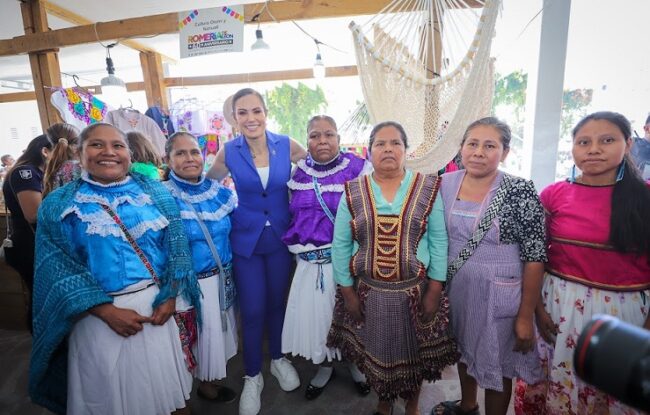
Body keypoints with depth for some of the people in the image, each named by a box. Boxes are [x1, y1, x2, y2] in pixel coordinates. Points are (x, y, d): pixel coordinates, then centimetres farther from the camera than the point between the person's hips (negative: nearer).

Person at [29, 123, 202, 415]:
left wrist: (170, 297, -9)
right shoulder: (58, 205, -3)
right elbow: (58, 269, -8)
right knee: (108, 390, 18)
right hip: (97, 312, 0)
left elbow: (175, 248, 0)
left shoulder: (157, 193, 0)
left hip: (155, 302, 1)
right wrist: (107, 311, -15)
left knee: (164, 381, 17)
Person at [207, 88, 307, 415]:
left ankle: (278, 358, 42)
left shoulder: (286, 145, -7)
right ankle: (252, 376, 30)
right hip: (245, 240, -1)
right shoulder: (228, 151, -7)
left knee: (277, 301, 16)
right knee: (252, 310, 5)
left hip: (280, 237, 1)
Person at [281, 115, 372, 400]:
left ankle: (356, 363, 41)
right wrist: (299, 248, 16)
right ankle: (324, 366, 39)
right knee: (313, 313, 11)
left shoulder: (358, 168, -8)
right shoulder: (299, 173, 5)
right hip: (310, 260, 3)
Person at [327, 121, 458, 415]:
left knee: (414, 351, 18)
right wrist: (347, 291, -3)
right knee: (376, 352, 19)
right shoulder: (353, 192, -4)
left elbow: (438, 241, -4)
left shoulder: (427, 189, -5)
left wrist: (434, 291, -6)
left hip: (415, 291, 0)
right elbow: (340, 245, -2)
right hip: (368, 291, 1)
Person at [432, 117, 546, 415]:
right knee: (463, 350, 25)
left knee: (496, 364, 15)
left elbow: (535, 258, -14)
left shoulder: (520, 192, -16)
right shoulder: (445, 184, -4)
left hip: (498, 295, -4)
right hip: (454, 289, 5)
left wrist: (526, 316, -12)